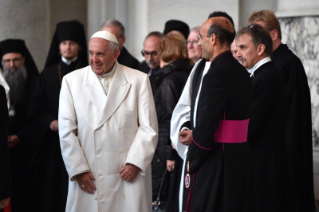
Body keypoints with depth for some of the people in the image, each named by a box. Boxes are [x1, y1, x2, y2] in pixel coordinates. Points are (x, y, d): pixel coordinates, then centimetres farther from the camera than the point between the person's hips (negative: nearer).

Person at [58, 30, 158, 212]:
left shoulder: (138, 80, 4)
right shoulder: (72, 81, 6)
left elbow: (148, 127, 3)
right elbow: (67, 130, 3)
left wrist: (135, 163, -7)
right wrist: (79, 169, -3)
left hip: (129, 176, 0)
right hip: (89, 177, 0)